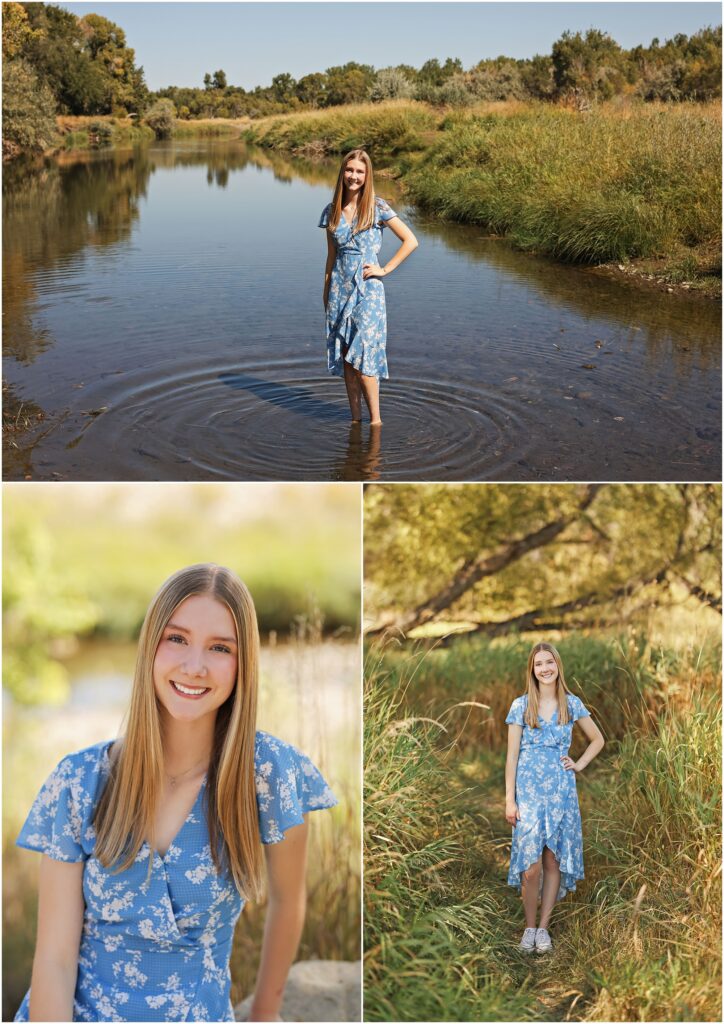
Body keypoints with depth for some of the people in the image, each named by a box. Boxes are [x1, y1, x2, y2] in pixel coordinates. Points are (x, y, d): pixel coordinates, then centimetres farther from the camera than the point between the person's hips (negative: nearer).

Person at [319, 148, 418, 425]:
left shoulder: (377, 208, -5)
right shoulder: (332, 212, 7)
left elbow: (410, 241, -5)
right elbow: (331, 256, 14)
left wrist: (385, 269, -8)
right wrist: (326, 293, 14)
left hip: (368, 291, -4)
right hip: (340, 290, 4)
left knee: (363, 359, -9)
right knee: (346, 360, 6)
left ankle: (375, 419, 2)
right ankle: (355, 417, 16)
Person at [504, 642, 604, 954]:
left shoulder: (572, 703, 5)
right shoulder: (521, 705, -1)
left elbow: (597, 739, 18)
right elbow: (512, 754, -1)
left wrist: (579, 764, 4)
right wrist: (509, 800, -4)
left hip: (561, 790, 2)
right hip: (529, 789, -2)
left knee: (554, 859, 4)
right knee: (531, 863, -7)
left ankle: (544, 927, 15)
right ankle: (529, 927, 9)